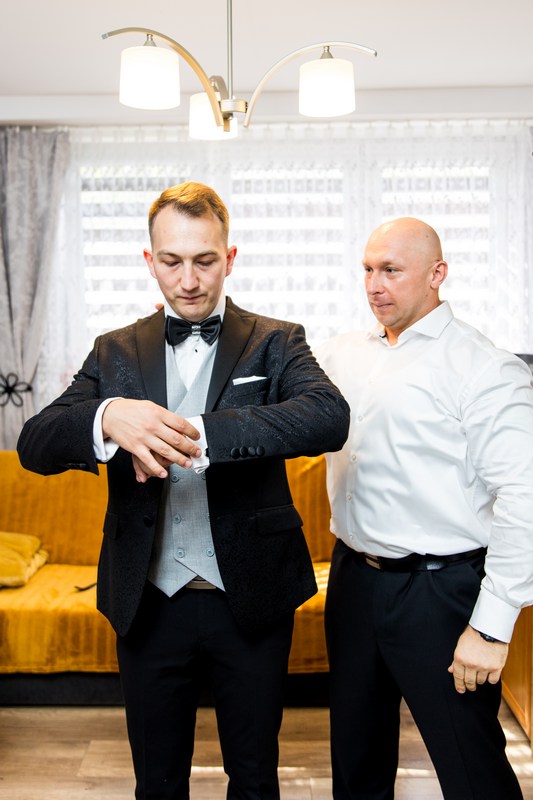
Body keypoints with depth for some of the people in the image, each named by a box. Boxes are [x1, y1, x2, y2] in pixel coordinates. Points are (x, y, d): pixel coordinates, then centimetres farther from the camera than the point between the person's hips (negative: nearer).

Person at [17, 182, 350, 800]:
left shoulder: (275, 343, -3)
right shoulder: (115, 353, 3)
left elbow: (331, 417, -23)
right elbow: (34, 445, -8)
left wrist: (198, 433, -34)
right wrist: (105, 418, -31)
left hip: (250, 603, -1)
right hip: (148, 605, 2)